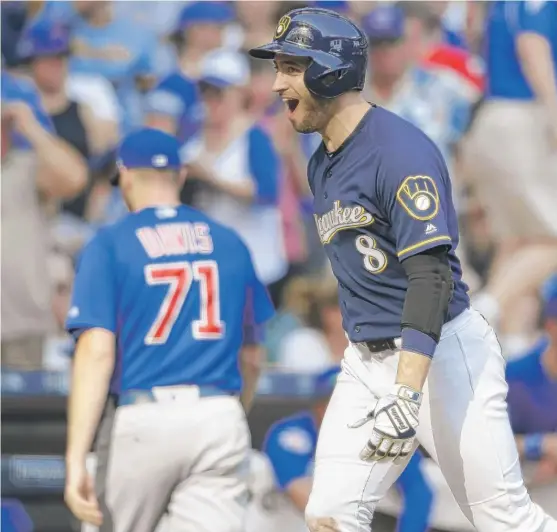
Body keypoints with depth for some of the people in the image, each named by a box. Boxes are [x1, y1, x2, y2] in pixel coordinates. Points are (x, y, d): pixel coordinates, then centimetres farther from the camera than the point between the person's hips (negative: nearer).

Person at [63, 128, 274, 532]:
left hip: (140, 422, -2)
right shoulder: (229, 243, 11)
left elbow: (97, 351, -11)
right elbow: (250, 358, 18)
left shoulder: (109, 245, 0)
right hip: (219, 419, 2)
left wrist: (76, 459, -16)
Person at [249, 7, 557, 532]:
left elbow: (431, 276, -24)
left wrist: (408, 394, -33)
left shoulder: (401, 150, -17)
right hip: (366, 361, 8)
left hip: (441, 352, -8)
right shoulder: (322, 165, 12)